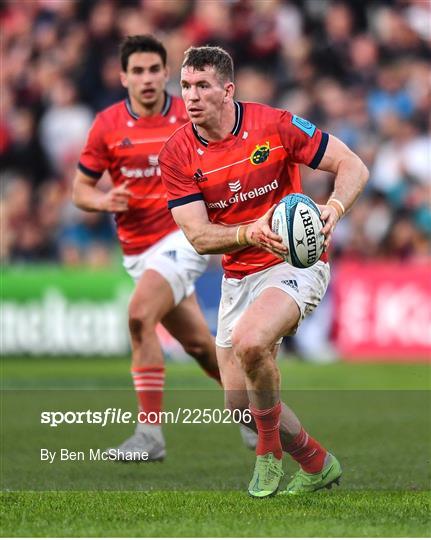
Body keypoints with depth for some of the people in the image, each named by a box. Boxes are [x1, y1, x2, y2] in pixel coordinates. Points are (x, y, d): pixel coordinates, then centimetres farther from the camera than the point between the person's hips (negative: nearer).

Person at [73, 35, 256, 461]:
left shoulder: (192, 117, -5)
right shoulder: (107, 125, -1)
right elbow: (80, 189, 5)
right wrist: (104, 201, -16)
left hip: (182, 237, -4)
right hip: (137, 250, 4)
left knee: (140, 316, -26)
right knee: (197, 343, 10)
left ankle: (150, 432, -24)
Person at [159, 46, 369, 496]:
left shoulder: (274, 125, -13)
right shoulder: (177, 154, -6)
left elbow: (352, 166, -8)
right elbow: (198, 236, -11)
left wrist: (334, 208, -29)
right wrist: (250, 232, -30)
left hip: (296, 261, -5)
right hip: (238, 276, 5)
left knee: (249, 343, -33)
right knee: (239, 403, 4)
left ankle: (269, 452, -8)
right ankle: (317, 464, 30)